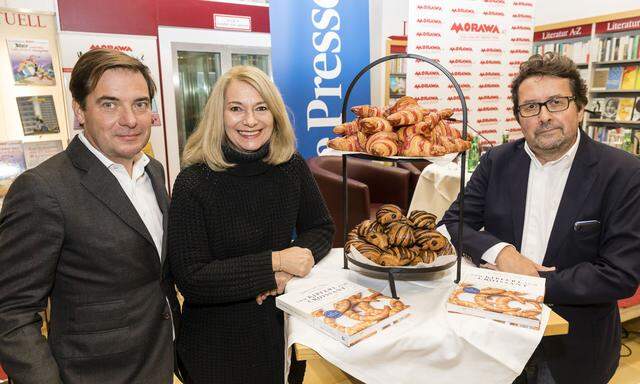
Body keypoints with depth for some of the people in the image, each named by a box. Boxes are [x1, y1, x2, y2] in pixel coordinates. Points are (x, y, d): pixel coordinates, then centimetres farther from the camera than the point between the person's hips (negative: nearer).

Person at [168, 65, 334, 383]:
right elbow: (190, 280, -21)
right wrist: (275, 262, -25)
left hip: (280, 326, 4)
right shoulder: (193, 184, -20)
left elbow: (322, 229, 1)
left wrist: (288, 270, -18)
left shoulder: (292, 167, -8)